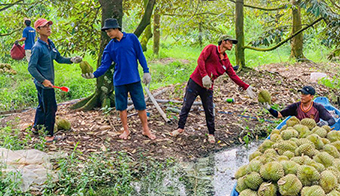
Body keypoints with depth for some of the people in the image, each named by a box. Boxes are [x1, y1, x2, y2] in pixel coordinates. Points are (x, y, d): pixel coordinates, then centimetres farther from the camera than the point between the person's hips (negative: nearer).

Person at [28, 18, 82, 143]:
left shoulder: (50, 43, 8)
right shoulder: (37, 47, -18)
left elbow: (59, 58, 16)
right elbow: (31, 68, -19)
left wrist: (71, 60, -1)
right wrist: (44, 81, -25)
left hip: (48, 82, 9)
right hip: (44, 84, -9)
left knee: (43, 106, 23)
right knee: (51, 108, -2)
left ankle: (36, 127, 41)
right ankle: (49, 135, 9)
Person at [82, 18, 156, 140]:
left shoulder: (132, 38, -1)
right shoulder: (110, 46, 3)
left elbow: (140, 55, 2)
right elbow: (105, 65, 0)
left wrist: (146, 71, -3)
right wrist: (94, 75, -16)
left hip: (134, 79, -2)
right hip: (119, 81, 2)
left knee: (141, 105, 1)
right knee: (121, 106, 8)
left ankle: (146, 130, 14)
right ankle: (126, 130, 23)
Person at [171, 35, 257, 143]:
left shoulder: (226, 61, 13)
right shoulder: (211, 48, -3)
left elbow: (233, 76, 14)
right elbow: (200, 59, -15)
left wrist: (246, 87, 9)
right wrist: (204, 75, -25)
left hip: (208, 87, 4)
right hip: (195, 82, -4)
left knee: (209, 111, 4)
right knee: (186, 106, 2)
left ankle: (211, 134, 18)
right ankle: (180, 128, 17)